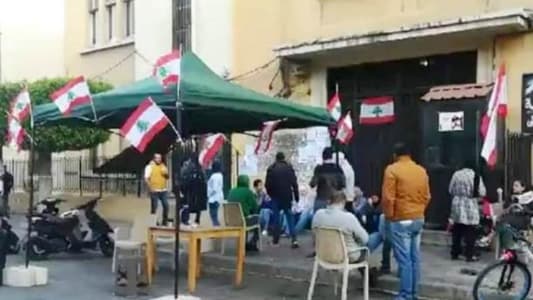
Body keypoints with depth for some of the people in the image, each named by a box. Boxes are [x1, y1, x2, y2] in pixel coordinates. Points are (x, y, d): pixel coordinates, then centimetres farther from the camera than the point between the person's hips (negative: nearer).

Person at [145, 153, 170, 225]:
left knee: (166, 206, 2)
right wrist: (150, 188, -16)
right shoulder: (150, 166, -2)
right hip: (154, 191, -5)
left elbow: (167, 177, 20)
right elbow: (146, 178, -9)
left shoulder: (163, 166, 14)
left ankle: (165, 222, 13)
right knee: (154, 207, -1)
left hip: (163, 190, 5)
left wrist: (166, 173, -2)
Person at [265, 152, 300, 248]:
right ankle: (294, 239, -7)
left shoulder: (271, 169, -3)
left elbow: (267, 184, -2)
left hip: (276, 197, 0)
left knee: (276, 217, 10)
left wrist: (270, 194, 15)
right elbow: (294, 183, -3)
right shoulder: (289, 168, -2)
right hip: (287, 196, 0)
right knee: (290, 216, 5)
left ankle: (276, 239, 13)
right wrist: (296, 196, 4)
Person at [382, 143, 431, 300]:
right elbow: (426, 197, 11)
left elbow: (388, 198, -14)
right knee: (415, 258, 11)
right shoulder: (422, 171, 7)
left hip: (401, 221, -6)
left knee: (404, 259, -4)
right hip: (418, 220, 6)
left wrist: (389, 216, -2)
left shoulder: (392, 170, -11)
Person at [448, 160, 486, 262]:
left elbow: (450, 190, 7)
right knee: (470, 233, 2)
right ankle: (469, 255, 4)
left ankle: (455, 253, 17)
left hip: (457, 205, 4)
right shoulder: (476, 176, -8)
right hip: (470, 207, -3)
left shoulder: (456, 174, 1)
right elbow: (482, 193, -8)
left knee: (456, 231, 11)